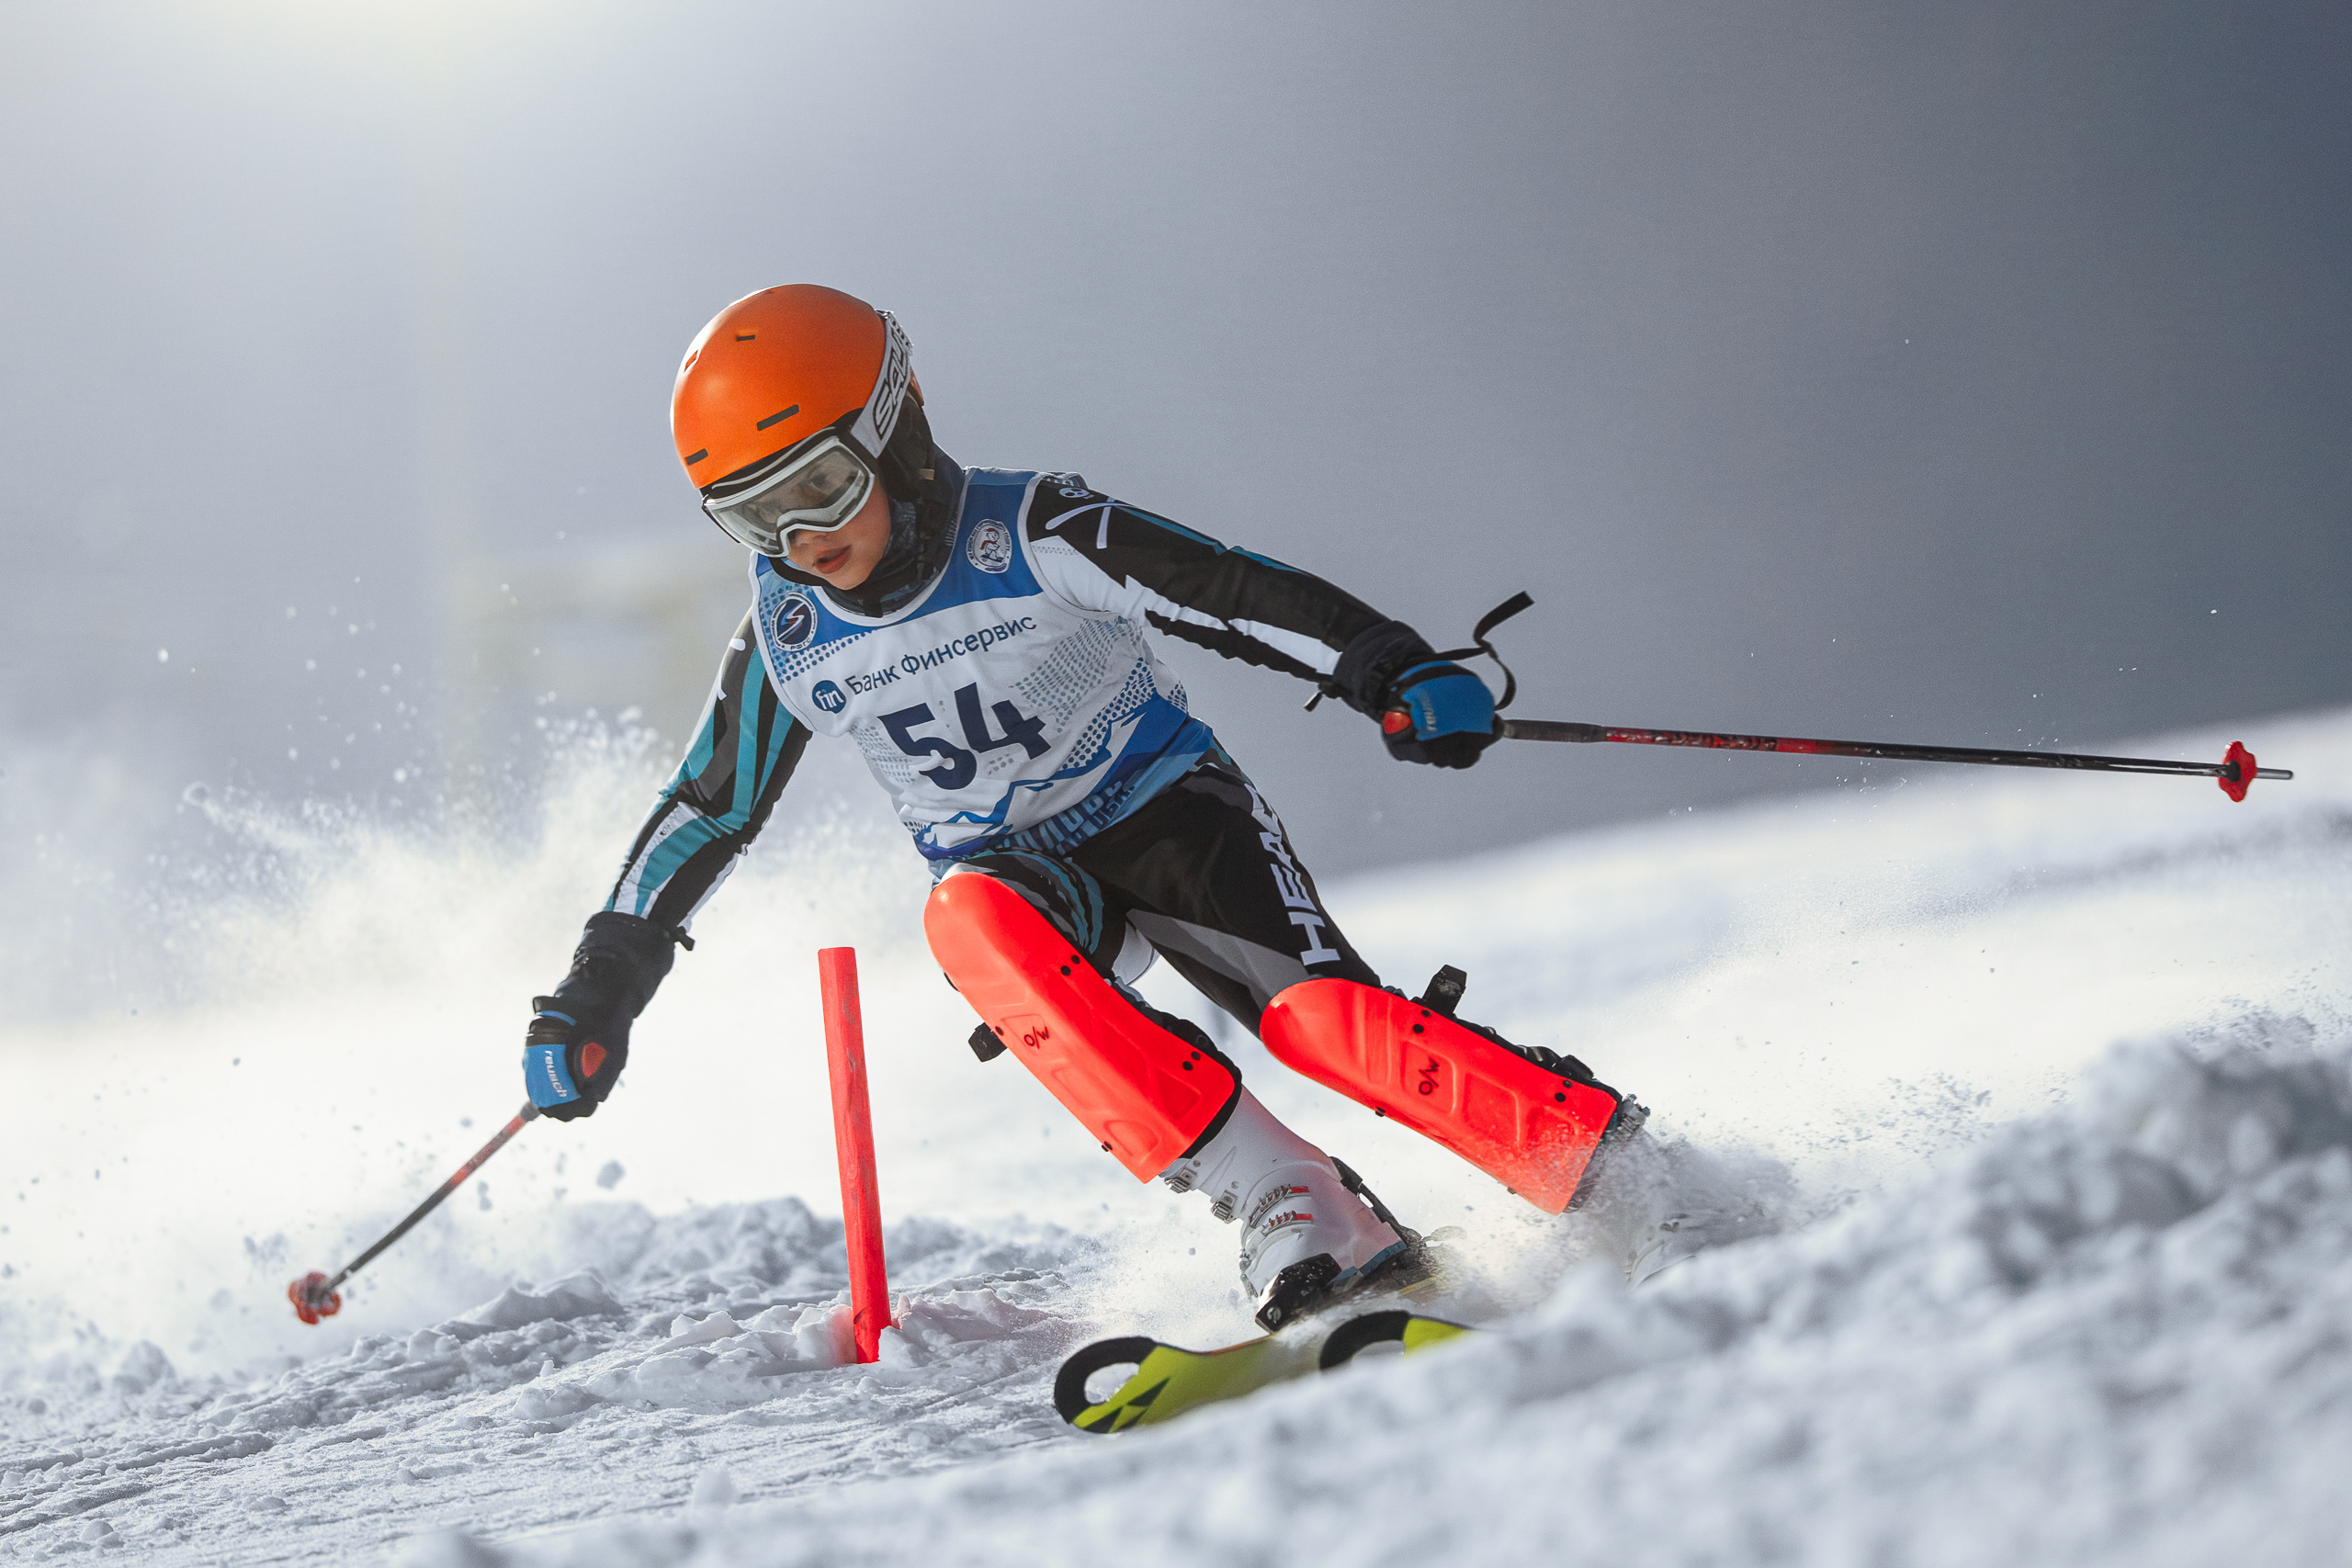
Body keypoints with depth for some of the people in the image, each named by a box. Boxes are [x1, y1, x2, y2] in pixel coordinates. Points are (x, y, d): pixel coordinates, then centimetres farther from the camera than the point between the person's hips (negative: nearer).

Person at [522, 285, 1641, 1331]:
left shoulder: (1032, 537, -17)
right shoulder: (786, 638, -4)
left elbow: (1237, 594, -22)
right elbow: (708, 810, 8)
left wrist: (1393, 674, -37)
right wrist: (598, 992, 7)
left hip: (1166, 807, -2)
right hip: (1021, 874, 3)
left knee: (1316, 1015, -29)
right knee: (968, 919, -34)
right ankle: (1280, 1205, -40)